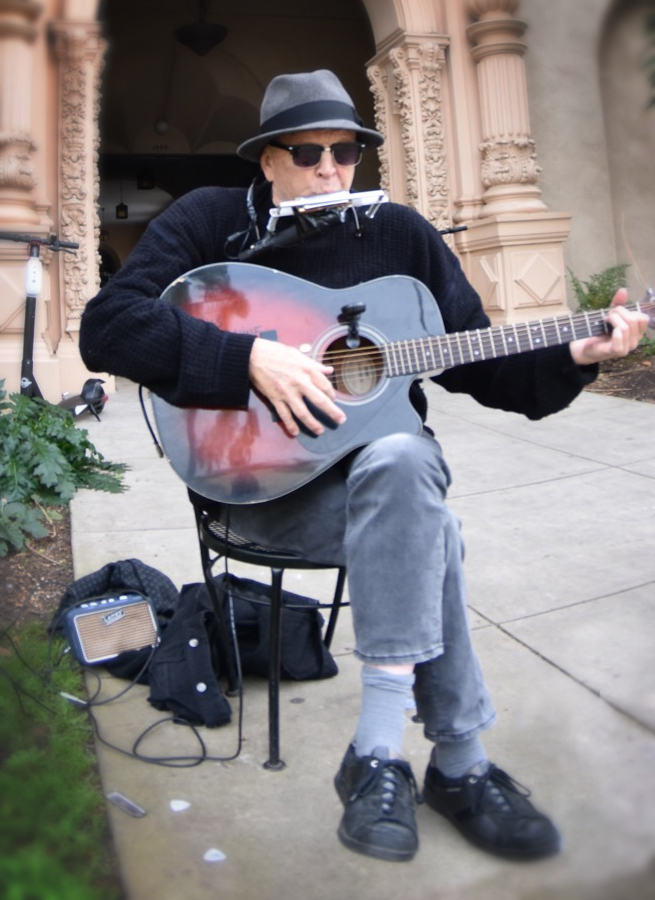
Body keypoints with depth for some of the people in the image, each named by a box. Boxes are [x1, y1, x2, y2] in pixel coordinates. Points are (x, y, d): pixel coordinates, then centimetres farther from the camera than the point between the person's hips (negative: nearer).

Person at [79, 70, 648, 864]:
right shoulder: (211, 220, 1)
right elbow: (106, 325, -15)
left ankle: (380, 751, -23)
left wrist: (573, 357, -6)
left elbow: (476, 364, 10)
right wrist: (250, 358, -24)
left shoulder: (401, 234, 9)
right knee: (429, 528, -30)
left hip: (389, 459, 3)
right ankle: (459, 763, -15)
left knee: (402, 458, -34)